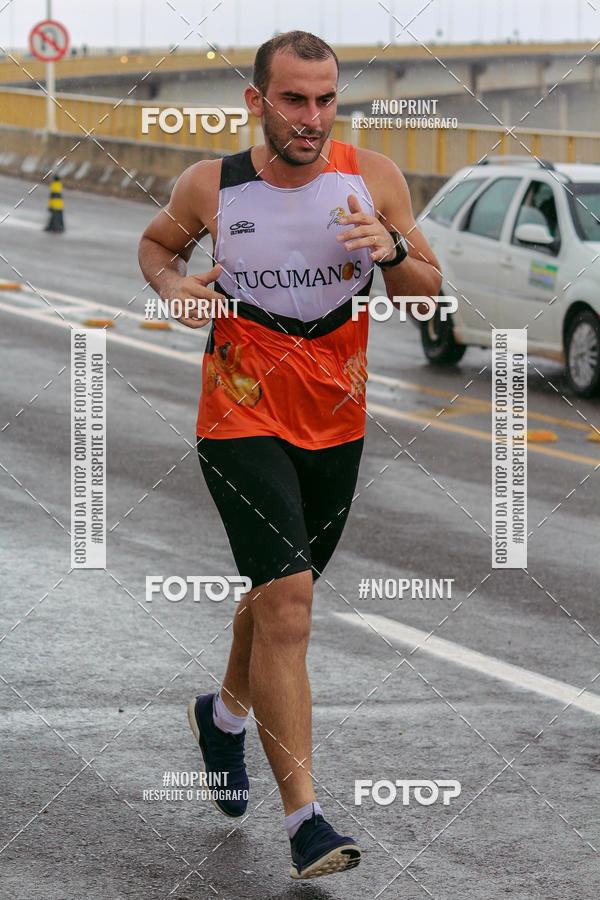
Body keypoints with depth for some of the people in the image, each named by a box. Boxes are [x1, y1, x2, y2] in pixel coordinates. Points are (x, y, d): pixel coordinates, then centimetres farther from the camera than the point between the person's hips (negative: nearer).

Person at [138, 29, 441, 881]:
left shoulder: (373, 178, -5)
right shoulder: (211, 186, -7)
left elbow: (429, 293, 1)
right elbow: (156, 242, 14)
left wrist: (390, 250, -20)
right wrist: (174, 283, -8)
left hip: (336, 423, 3)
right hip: (242, 419, -3)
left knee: (284, 590, 20)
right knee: (287, 595, -17)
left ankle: (224, 714, 51)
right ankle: (304, 816, -18)